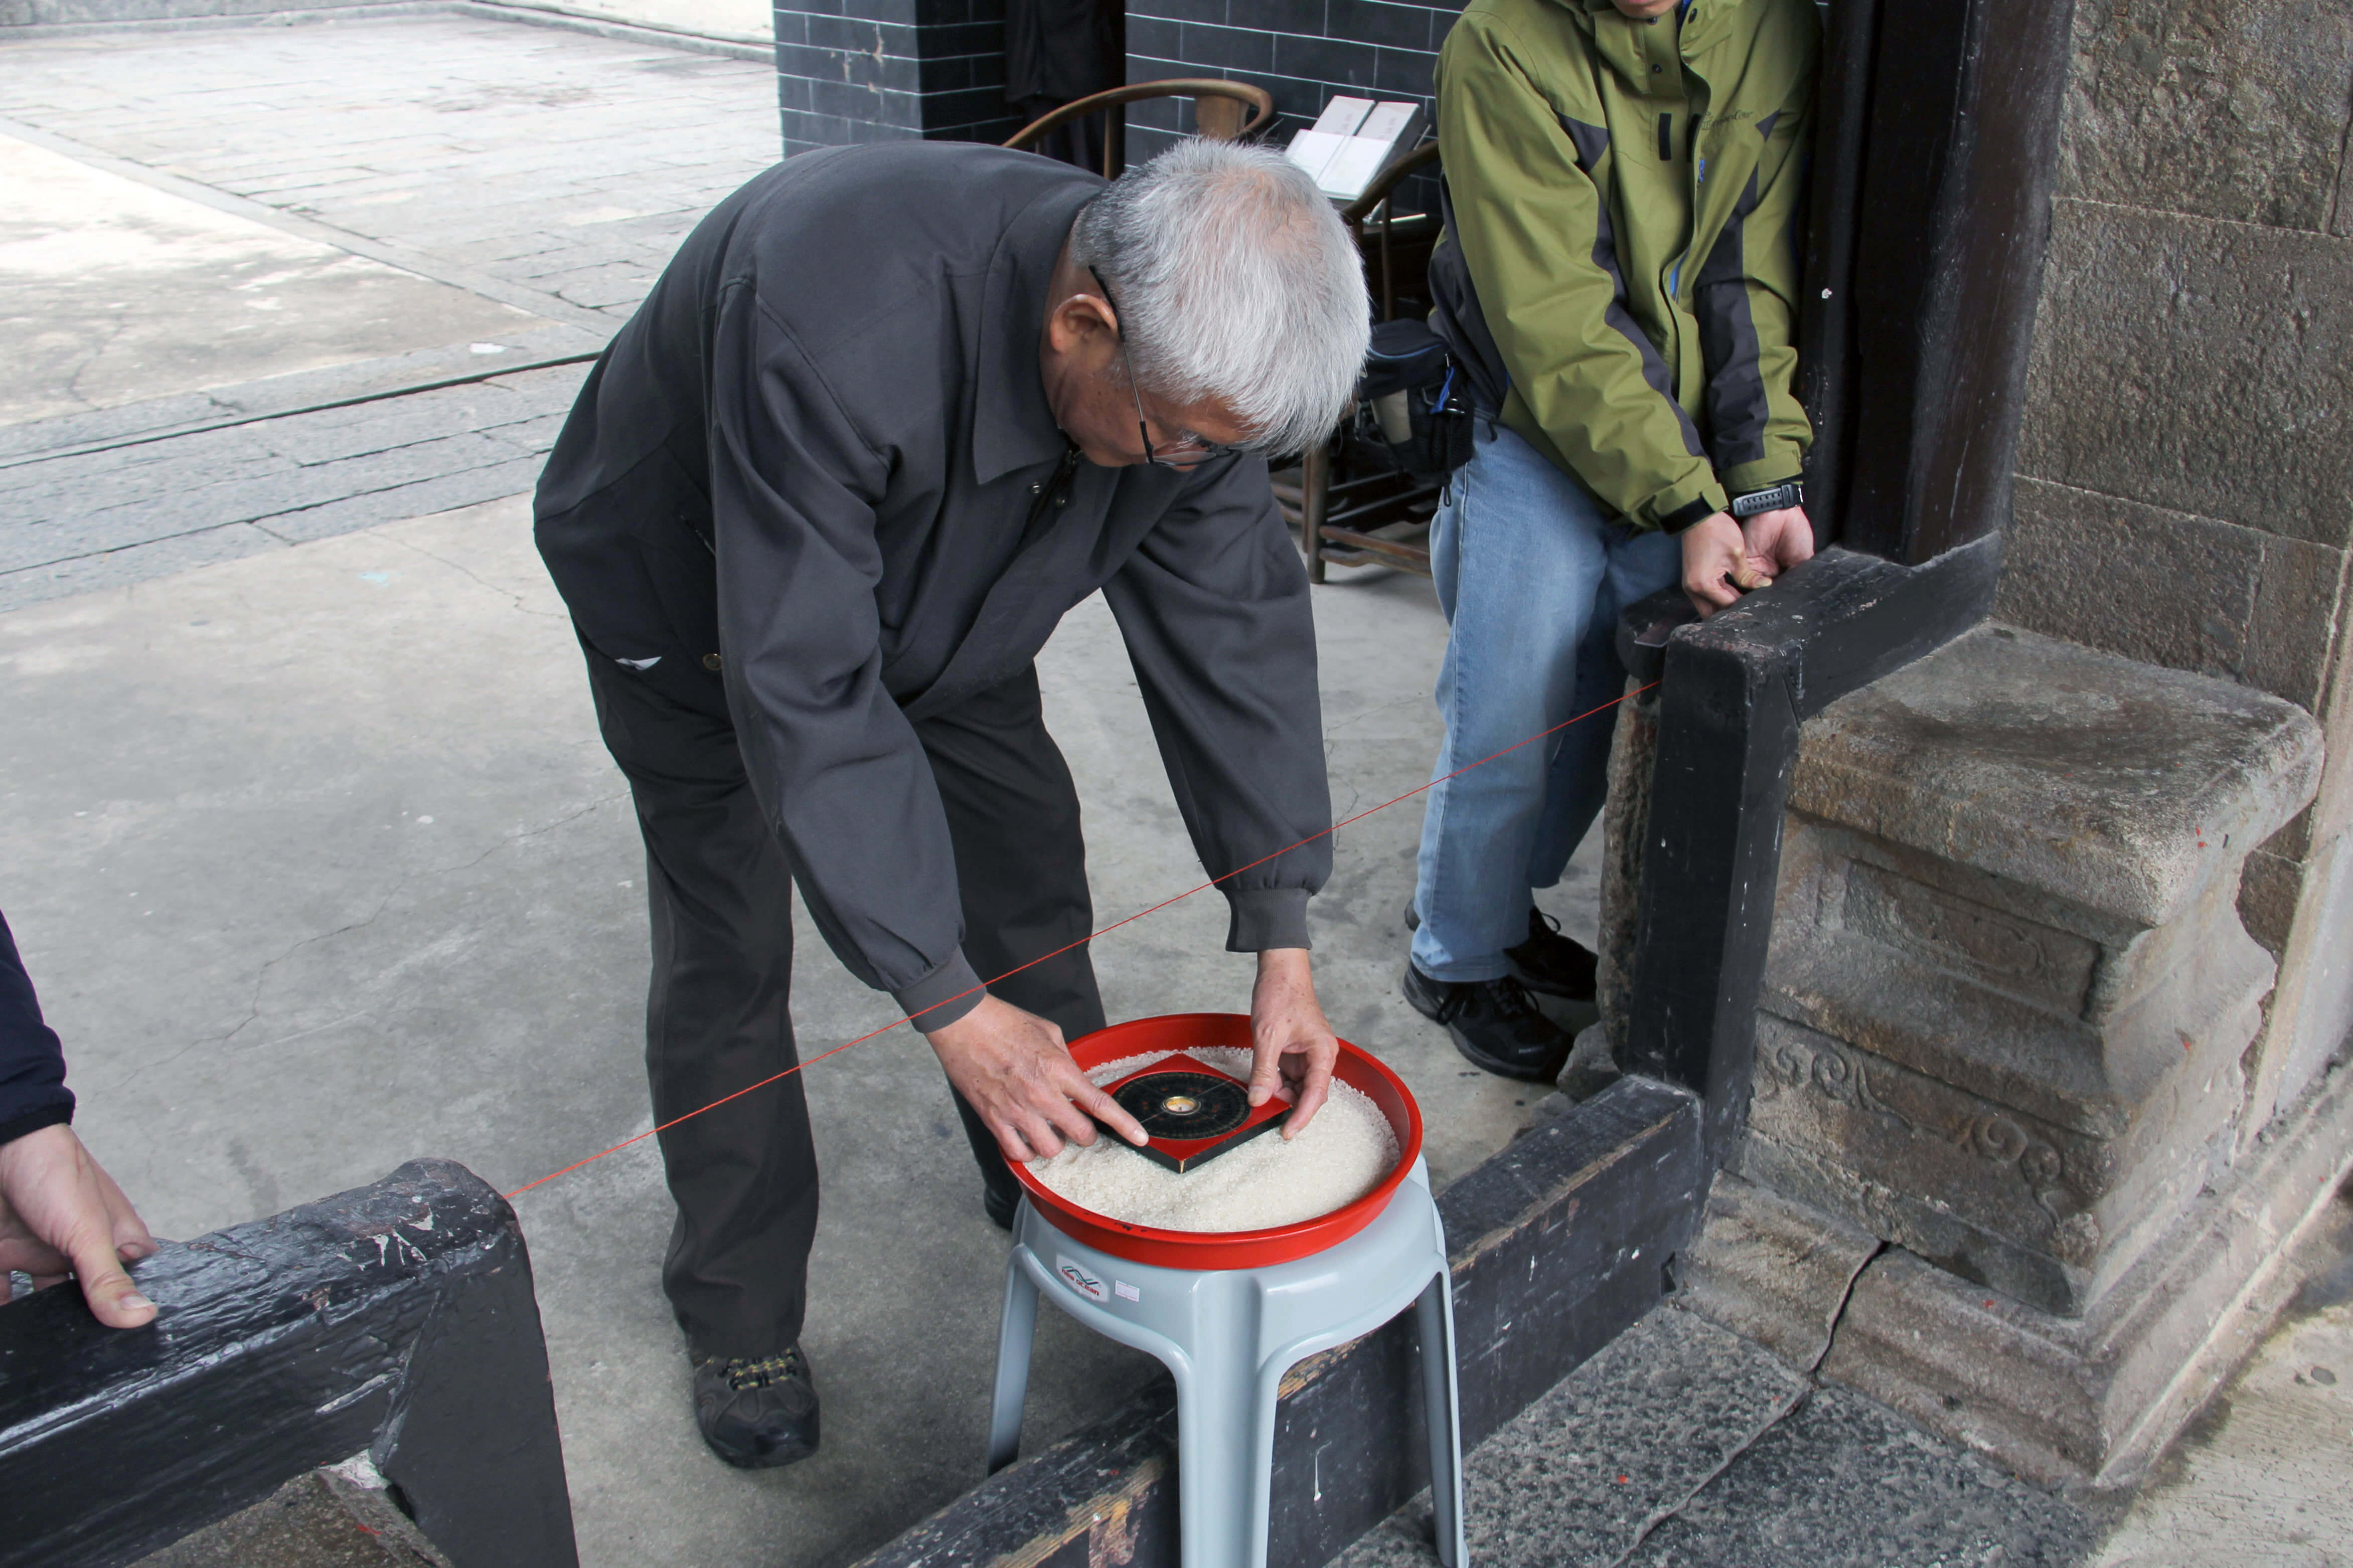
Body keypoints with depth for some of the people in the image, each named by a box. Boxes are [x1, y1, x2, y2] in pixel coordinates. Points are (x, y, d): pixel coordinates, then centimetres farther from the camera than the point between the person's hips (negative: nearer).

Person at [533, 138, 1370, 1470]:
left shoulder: (1192, 344, -27)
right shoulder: (833, 328, -47)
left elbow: (1234, 624, -19)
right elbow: (804, 690, -42)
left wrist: (1283, 942, -23)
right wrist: (950, 1007, -39)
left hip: (939, 590, 5)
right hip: (693, 596, -4)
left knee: (1031, 867, 5)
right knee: (730, 952, -3)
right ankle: (741, 1319, 16)